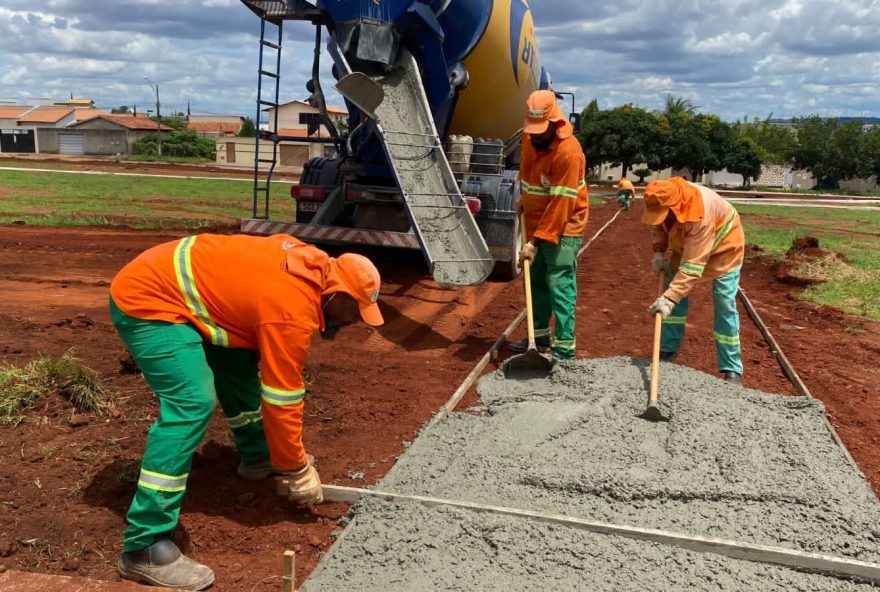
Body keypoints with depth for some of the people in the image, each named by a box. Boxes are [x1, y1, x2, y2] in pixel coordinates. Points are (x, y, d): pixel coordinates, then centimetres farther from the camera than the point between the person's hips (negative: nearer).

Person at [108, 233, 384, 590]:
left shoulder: (313, 266, 3)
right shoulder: (294, 312, -22)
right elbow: (281, 400, -18)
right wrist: (296, 471, -7)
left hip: (164, 281, 11)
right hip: (146, 299, -10)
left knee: (239, 362, 19)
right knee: (192, 403, -22)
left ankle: (258, 457, 36)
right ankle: (144, 547, -19)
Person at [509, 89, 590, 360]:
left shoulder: (568, 152, -25)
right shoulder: (529, 137, 0)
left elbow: (560, 204, -26)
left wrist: (537, 241, -26)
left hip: (562, 229, -8)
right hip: (535, 224, 8)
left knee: (560, 287, -10)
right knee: (536, 282, 15)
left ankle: (564, 350, -6)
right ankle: (539, 337, 28)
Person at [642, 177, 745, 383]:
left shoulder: (700, 216, -44)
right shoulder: (663, 200, -24)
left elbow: (693, 266, -45)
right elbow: (658, 226, 1)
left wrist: (669, 298, -51)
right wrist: (659, 252, -13)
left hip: (723, 245, -7)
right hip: (686, 244, 7)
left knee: (724, 304, -11)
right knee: (676, 293, 4)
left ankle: (731, 369, -5)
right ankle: (667, 351, 16)